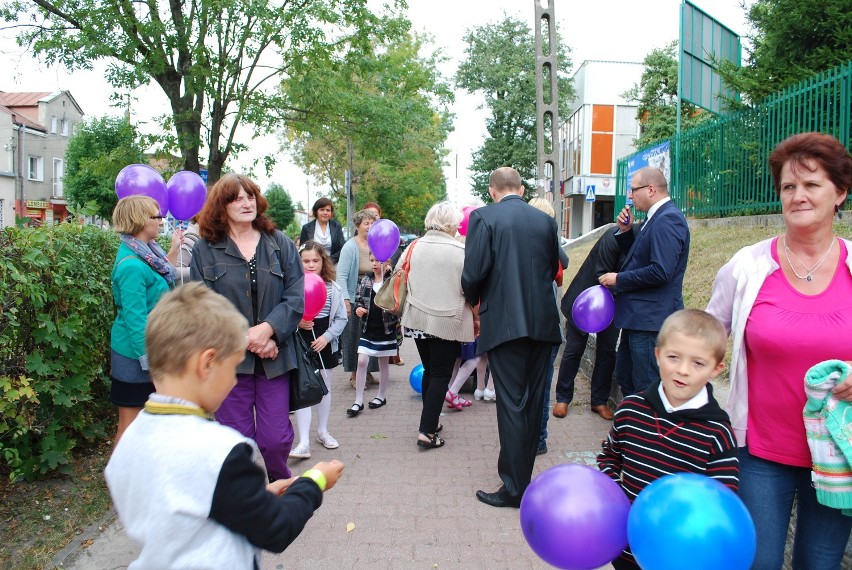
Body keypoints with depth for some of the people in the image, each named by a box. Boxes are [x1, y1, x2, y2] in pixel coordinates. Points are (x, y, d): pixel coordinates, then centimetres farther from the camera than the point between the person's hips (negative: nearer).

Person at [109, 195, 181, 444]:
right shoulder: (132, 265, -22)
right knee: (131, 422, 3)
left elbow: (159, 279, 24)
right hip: (136, 356, -9)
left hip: (149, 350, 9)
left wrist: (174, 250, 22)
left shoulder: (145, 252, 5)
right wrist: (151, 361, -22)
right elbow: (135, 319, -23)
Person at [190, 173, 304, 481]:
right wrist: (247, 339, -13)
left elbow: (296, 297, -1)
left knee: (276, 438, 4)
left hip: (274, 357, 1)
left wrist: (267, 330, -16)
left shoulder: (280, 244, 6)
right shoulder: (205, 250, 2)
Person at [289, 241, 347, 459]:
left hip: (325, 343, 3)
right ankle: (304, 442, 2)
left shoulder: (332, 288, -3)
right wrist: (297, 322, -24)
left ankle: (322, 431, 34)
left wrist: (327, 336, -11)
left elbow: (341, 318, 0)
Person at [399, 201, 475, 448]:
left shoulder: (414, 247, 0)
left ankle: (429, 422, 27)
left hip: (418, 319, 5)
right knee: (441, 376, 5)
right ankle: (427, 432, 3)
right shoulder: (461, 251, -12)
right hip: (448, 322, -5)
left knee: (429, 370, 19)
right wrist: (476, 318, 5)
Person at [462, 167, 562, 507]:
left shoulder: (484, 217, -6)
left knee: (511, 405, 0)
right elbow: (553, 269, 12)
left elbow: (473, 273, -13)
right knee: (533, 402, 15)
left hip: (505, 323, -5)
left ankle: (514, 488, 7)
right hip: (543, 323, 5)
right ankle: (523, 476, 30)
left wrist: (474, 300, 7)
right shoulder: (546, 221, 7)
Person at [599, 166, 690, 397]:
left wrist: (618, 279, -15)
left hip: (651, 319, -11)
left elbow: (660, 271, -26)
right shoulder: (656, 218, 14)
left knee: (647, 388, -2)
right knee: (625, 378, 21)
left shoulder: (667, 220, -18)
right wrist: (626, 232, 6)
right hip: (638, 317, 11)